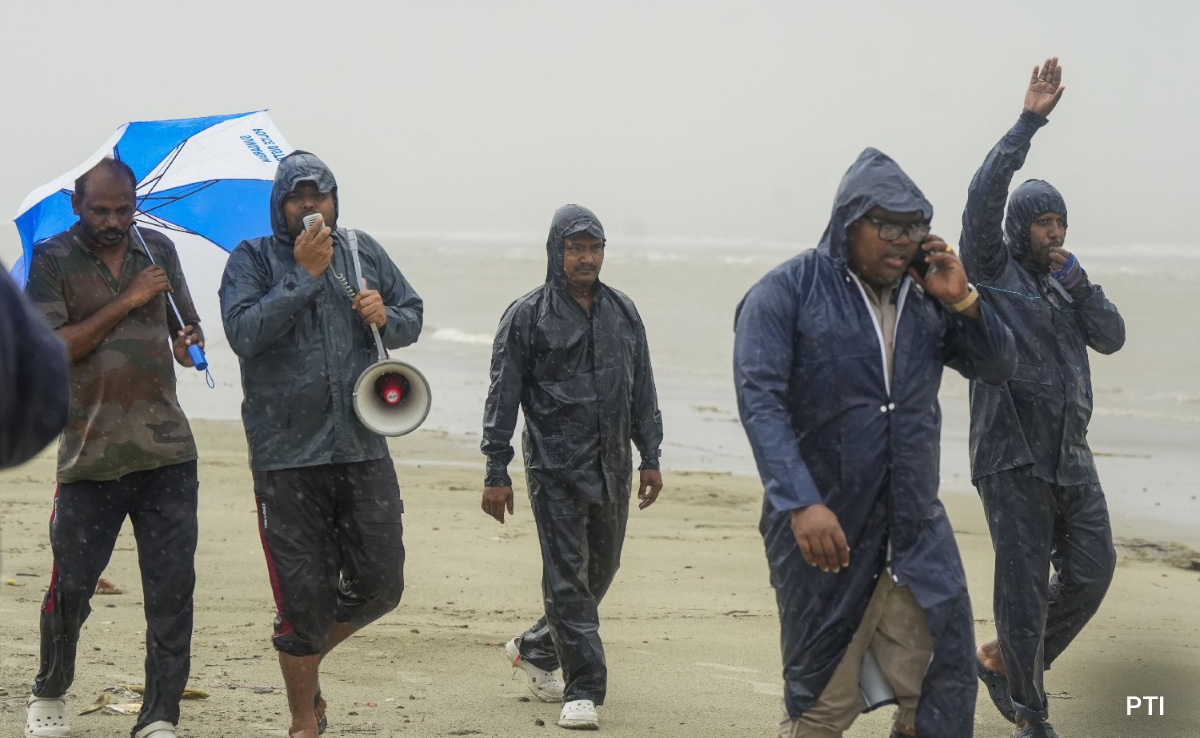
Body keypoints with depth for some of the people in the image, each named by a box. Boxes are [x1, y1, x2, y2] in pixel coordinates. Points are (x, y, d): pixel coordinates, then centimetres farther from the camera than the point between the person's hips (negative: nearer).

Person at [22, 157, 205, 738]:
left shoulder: (159, 251, 11)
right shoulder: (51, 260, 0)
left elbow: (187, 329, 22)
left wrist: (188, 345, -2)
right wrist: (126, 301, -15)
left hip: (166, 450, 3)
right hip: (90, 452, -3)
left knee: (171, 587, -4)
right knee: (71, 585, 0)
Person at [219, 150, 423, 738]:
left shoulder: (363, 251, 9)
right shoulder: (252, 260, -2)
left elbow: (413, 314, 16)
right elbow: (244, 332, -17)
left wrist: (385, 318, -6)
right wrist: (304, 275, -18)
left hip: (362, 448, 4)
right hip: (286, 457, -4)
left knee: (380, 584, 4)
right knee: (304, 595, 0)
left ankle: (308, 656, 33)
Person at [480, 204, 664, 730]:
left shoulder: (623, 312, 11)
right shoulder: (528, 316, -3)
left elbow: (642, 390, 17)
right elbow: (503, 396, -4)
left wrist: (650, 457, 12)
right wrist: (497, 473, -8)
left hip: (612, 467, 5)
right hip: (556, 467, -5)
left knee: (601, 569, 13)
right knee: (568, 576, -7)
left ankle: (535, 649, 34)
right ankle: (583, 691, -5)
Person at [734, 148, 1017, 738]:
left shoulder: (924, 295, 8)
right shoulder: (786, 292, -7)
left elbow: (997, 368, 13)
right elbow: (761, 401, -17)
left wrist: (962, 301, -6)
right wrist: (802, 504, -29)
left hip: (917, 529, 4)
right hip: (823, 529, -4)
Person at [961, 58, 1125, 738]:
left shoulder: (1066, 285, 18)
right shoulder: (993, 270, 0)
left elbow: (1112, 338, 6)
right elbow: (984, 196, -15)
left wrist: (1078, 281, -5)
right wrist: (1030, 122, -19)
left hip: (1070, 451, 6)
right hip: (1012, 451, -6)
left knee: (1091, 572, 0)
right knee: (1024, 580, -5)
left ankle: (1004, 659, 21)